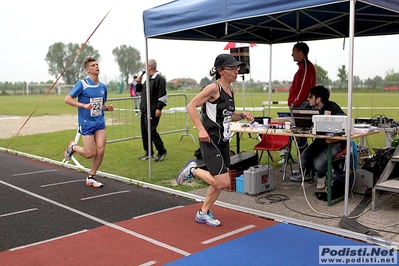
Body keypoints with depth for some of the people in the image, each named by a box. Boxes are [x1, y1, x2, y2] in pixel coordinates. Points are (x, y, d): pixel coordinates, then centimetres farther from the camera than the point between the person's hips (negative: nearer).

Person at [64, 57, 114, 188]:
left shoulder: (103, 86, 8)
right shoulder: (82, 84, -11)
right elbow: (67, 99, -11)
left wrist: (108, 107, 0)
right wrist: (84, 105, -22)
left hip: (100, 122, 5)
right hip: (86, 124, -5)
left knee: (100, 150, -5)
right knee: (90, 154, -4)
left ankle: (91, 177, 14)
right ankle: (73, 147, 29)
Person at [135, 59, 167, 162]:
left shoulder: (159, 79, -11)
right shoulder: (148, 79, 18)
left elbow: (162, 95, -17)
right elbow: (140, 90, 30)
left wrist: (159, 108, -20)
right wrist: (138, 83, 12)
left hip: (152, 111, -9)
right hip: (144, 110, 10)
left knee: (151, 131, -10)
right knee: (144, 131, 10)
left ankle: (162, 151, 4)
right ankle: (149, 153, 19)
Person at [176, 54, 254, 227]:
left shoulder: (230, 90, 10)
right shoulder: (214, 88, -15)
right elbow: (191, 106, -16)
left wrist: (242, 116, 4)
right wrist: (201, 129, -23)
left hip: (223, 141, 9)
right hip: (210, 141, -9)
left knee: (219, 182, 14)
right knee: (223, 183, -11)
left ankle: (203, 213, 30)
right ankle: (193, 170, 10)